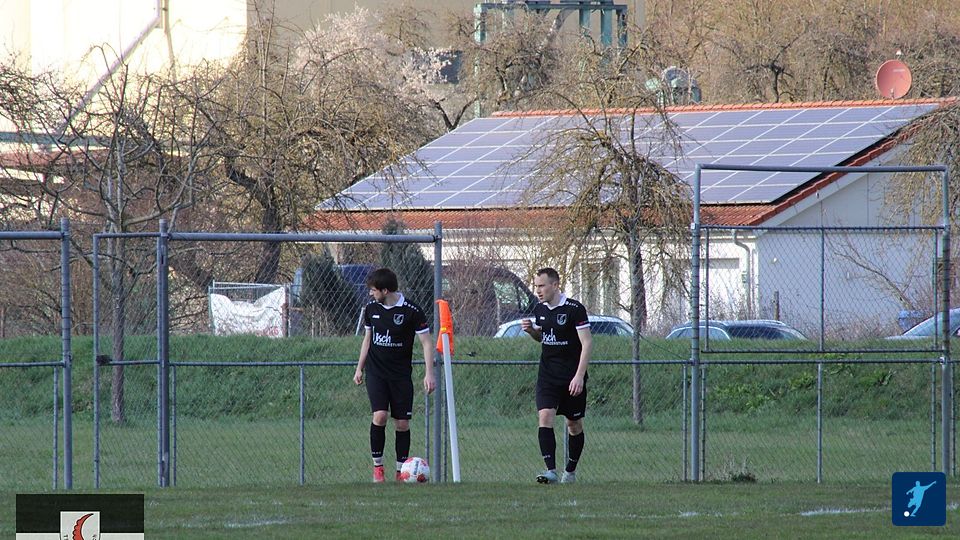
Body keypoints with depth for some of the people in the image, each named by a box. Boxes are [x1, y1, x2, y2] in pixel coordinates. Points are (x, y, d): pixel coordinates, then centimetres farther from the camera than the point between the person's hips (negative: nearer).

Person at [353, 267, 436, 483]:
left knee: (402, 423, -1)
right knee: (380, 415, -17)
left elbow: (426, 342, -6)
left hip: (401, 375, -1)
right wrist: (359, 368, 16)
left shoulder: (411, 311, -10)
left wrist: (429, 374, -13)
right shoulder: (371, 309, 3)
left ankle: (401, 472, 8)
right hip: (376, 373, 1)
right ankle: (377, 466, -7)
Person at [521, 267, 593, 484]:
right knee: (545, 418, -14)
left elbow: (587, 342, -14)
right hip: (547, 375, 4)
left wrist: (579, 376, -21)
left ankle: (570, 472, 21)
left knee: (574, 425, 7)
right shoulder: (540, 309, 6)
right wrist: (531, 330, -1)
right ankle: (551, 470, -20)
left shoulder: (574, 309, -13)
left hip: (572, 377, -4)